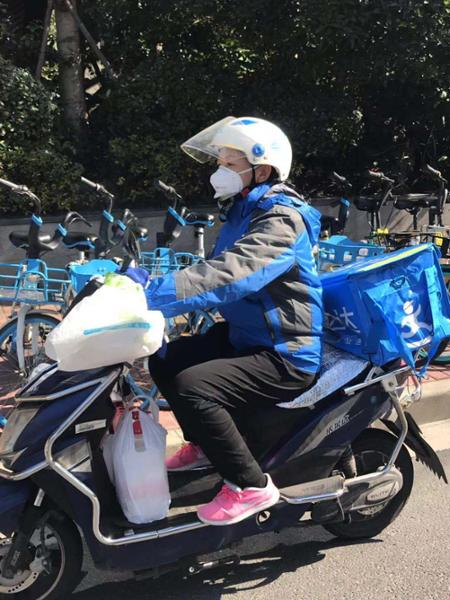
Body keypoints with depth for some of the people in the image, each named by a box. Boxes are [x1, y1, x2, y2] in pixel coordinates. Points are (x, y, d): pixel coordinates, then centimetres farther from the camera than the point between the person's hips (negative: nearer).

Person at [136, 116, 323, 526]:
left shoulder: (281, 220, -21)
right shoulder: (243, 212, 11)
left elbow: (228, 277, -37)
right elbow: (212, 272, 9)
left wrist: (151, 294, -41)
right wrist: (145, 283, -4)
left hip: (286, 356, -10)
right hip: (244, 336, 10)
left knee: (193, 386, -27)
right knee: (164, 362, 10)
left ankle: (251, 485, -8)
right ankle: (205, 445, 28)